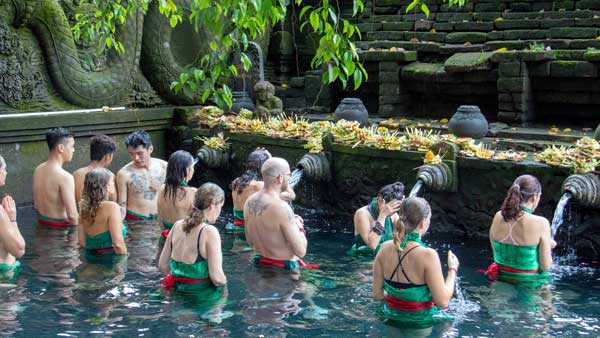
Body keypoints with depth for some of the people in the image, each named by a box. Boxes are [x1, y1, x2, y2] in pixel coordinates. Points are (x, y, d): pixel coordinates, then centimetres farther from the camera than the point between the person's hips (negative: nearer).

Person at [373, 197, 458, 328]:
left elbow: (377, 293, 1)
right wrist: (452, 269, -4)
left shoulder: (385, 248, -6)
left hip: (391, 317, 6)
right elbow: (443, 302, -18)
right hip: (421, 321, -6)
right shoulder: (427, 255, -23)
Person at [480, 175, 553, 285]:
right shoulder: (541, 223, -18)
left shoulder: (498, 217, -4)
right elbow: (545, 266, -13)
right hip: (529, 284, -5)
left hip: (501, 281, 5)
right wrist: (548, 246, 8)